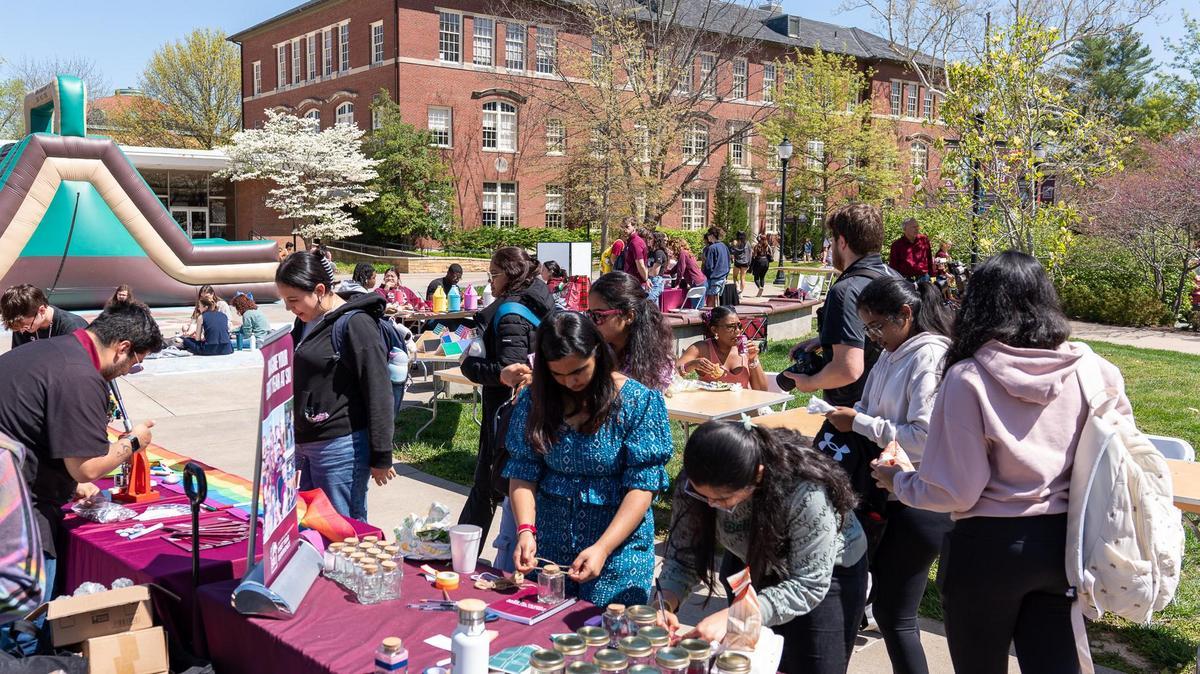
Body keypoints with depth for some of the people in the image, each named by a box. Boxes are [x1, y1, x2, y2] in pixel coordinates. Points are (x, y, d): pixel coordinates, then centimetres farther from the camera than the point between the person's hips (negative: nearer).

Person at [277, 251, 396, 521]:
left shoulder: (355, 324, -14)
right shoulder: (305, 322, 11)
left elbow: (379, 393, -15)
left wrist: (381, 457, -15)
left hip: (340, 447, -8)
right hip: (303, 445, 8)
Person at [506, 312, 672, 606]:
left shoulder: (638, 402, -10)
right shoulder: (534, 399, 0)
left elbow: (643, 485, -13)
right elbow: (522, 472, -1)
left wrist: (602, 548, -22)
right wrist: (525, 530, -18)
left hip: (618, 541, -3)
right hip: (547, 544, 3)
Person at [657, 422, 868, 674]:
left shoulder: (808, 493, -40)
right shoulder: (696, 481, -27)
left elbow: (809, 585, -32)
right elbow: (683, 553, -15)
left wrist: (732, 617, -42)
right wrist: (666, 601, -34)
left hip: (830, 571, -4)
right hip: (757, 568, 4)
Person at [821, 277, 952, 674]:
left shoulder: (930, 358, -18)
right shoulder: (892, 355, 10)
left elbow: (925, 437, -26)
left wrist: (859, 423, -20)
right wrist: (851, 419, -1)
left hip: (919, 505, -9)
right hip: (888, 494, 9)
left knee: (896, 618, 1)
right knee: (884, 607, 18)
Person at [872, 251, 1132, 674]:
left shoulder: (968, 379, -16)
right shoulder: (1092, 371, -5)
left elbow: (955, 492, -15)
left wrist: (900, 480, 3)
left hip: (988, 548, -3)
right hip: (1062, 544, 3)